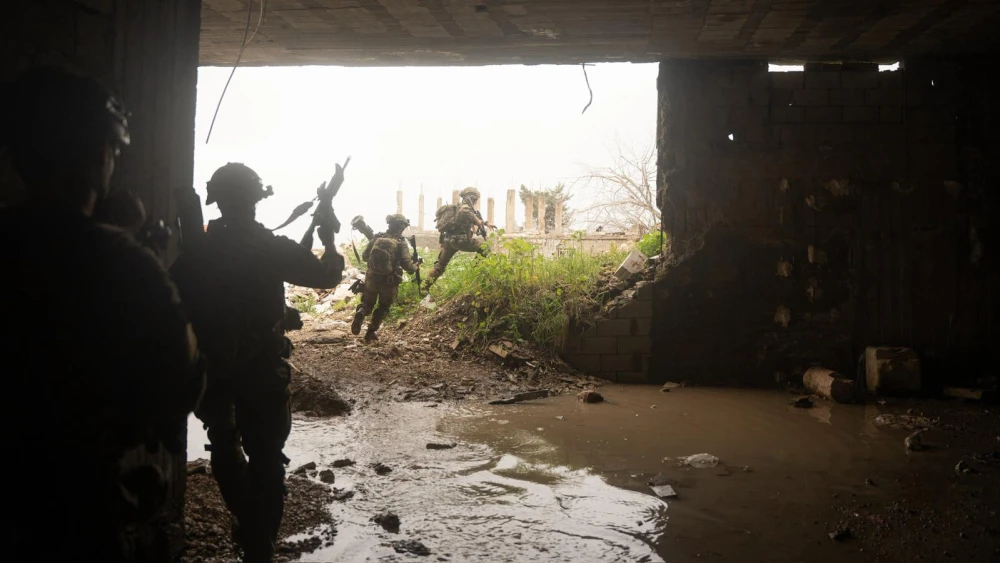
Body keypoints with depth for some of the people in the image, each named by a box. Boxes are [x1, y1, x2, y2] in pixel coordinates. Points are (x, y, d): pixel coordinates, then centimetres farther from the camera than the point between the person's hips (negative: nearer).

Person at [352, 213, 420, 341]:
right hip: (389, 281, -2)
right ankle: (371, 331, 14)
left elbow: (364, 256, 9)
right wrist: (415, 267, 6)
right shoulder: (401, 243, -10)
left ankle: (360, 313, -13)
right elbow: (407, 265, -16)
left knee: (367, 303, 20)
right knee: (383, 307, 19)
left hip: (371, 278, 3)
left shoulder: (377, 238, 1)